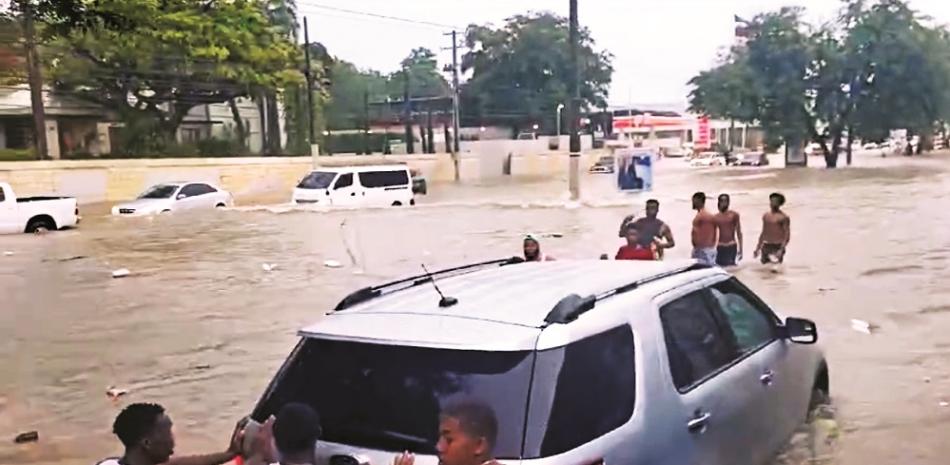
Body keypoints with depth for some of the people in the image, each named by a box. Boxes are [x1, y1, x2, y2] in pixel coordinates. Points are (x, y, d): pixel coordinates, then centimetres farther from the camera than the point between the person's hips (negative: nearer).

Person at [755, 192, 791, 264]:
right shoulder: (766, 216, 11)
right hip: (766, 246, 6)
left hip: (778, 247, -6)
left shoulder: (783, 217, -8)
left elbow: (787, 235, -11)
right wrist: (758, 247, 17)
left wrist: (781, 249, -21)